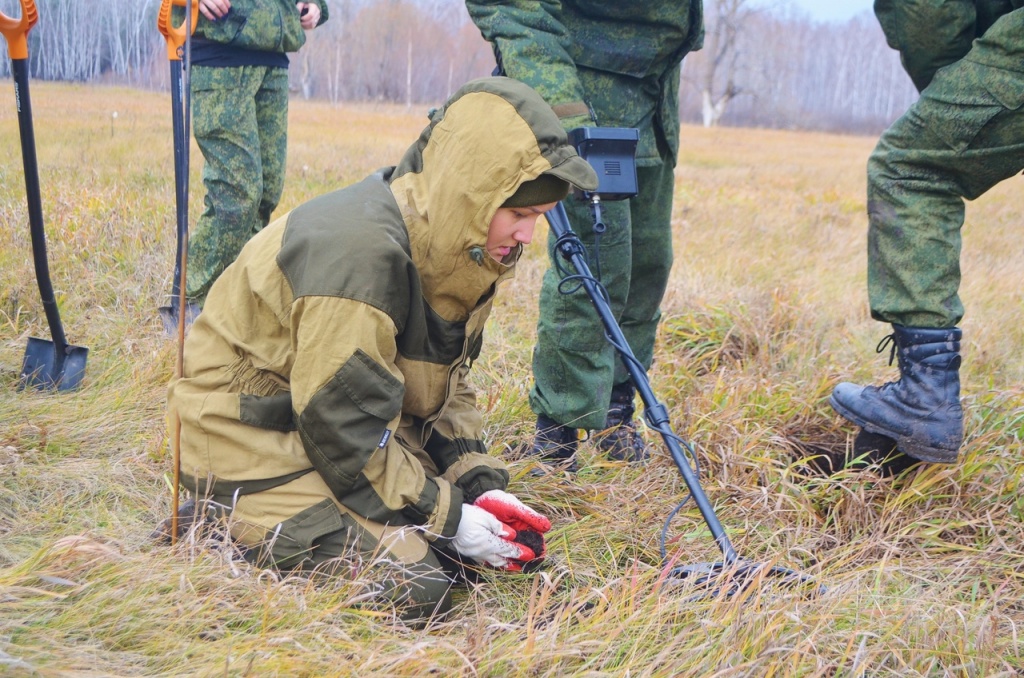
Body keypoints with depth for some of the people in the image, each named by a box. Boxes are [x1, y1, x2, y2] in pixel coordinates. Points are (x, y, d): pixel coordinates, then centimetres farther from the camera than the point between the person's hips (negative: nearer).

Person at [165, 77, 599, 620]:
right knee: (413, 589, -21)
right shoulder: (359, 254, -30)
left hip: (368, 429, 9)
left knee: (516, 545, 3)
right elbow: (346, 431, -27)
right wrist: (449, 517, -20)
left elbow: (444, 389, 8)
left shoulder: (458, 251, 0)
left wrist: (481, 486, -6)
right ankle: (237, 530, -2)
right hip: (253, 439, -9)